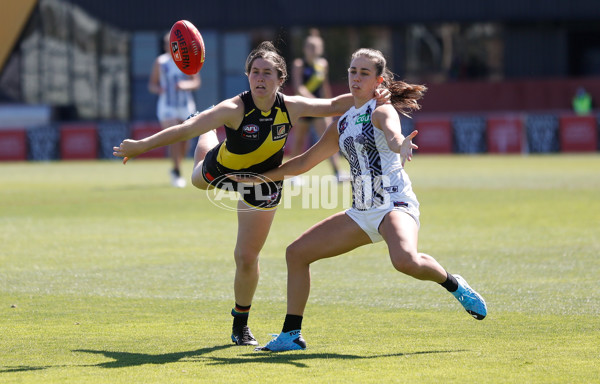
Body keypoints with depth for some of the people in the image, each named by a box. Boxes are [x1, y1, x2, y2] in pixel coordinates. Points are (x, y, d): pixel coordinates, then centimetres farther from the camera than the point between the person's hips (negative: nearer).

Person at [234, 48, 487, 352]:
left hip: (395, 205, -8)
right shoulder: (342, 124, 17)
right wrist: (260, 177, 25)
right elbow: (305, 161, 27)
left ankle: (453, 284, -8)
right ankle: (291, 335, 9)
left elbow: (393, 133, -30)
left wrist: (400, 145, -55)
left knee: (405, 261, -38)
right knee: (297, 252, 3)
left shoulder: (382, 111, -4)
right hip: (362, 213, 8)